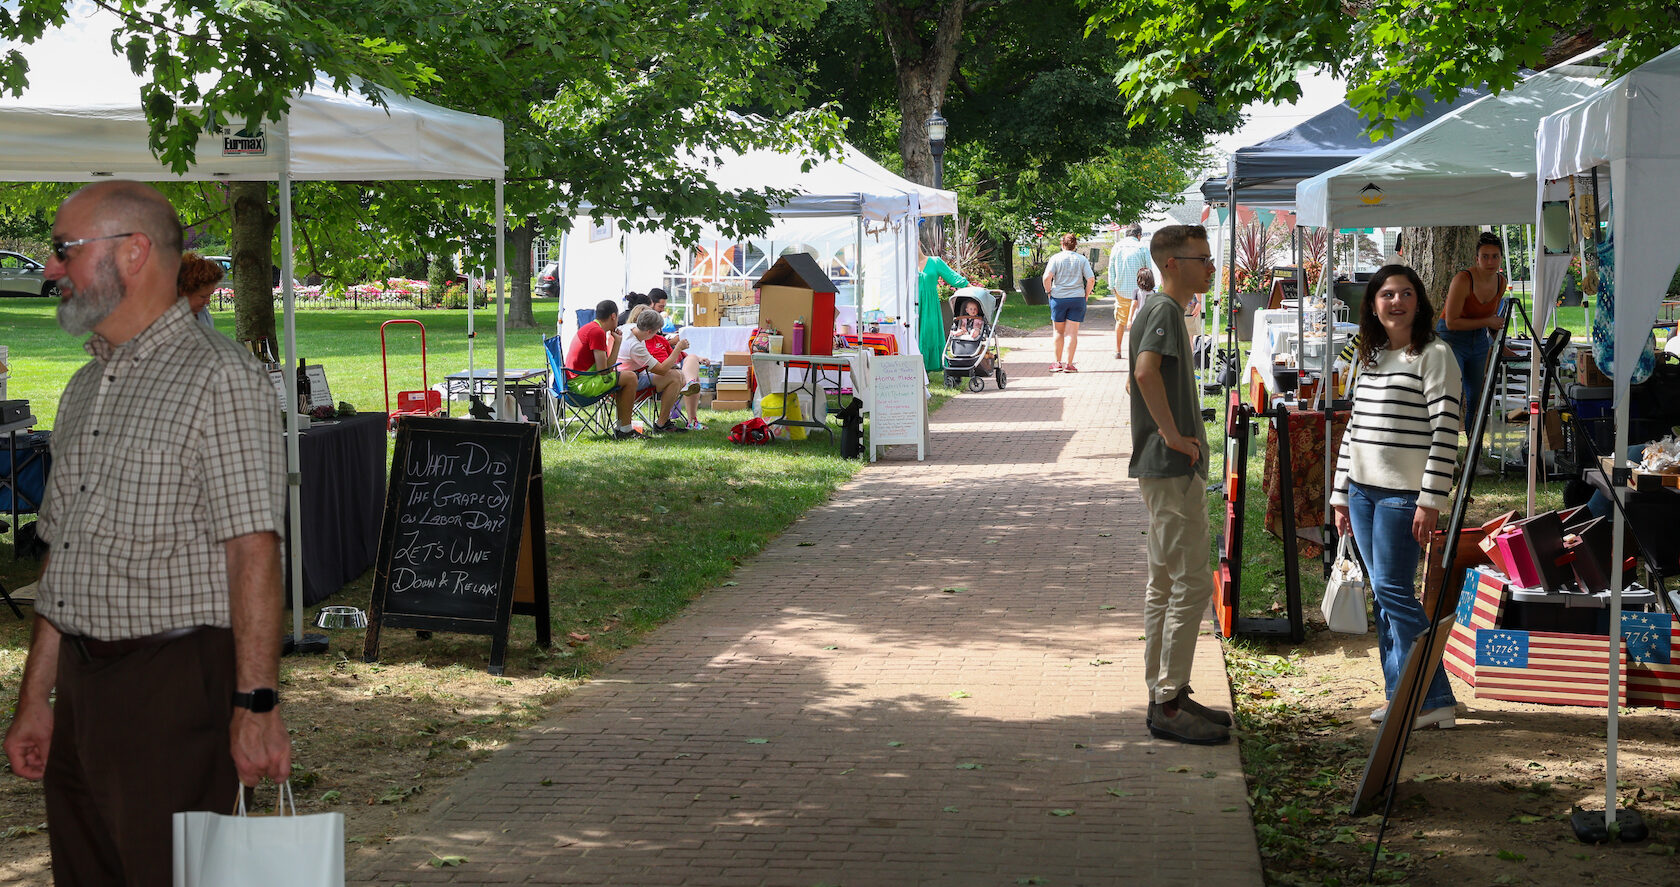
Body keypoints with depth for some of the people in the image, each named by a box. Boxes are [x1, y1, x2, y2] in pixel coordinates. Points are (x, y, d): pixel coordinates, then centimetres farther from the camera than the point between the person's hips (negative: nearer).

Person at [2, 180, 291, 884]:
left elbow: (254, 551, -17)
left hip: (176, 689, -8)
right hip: (81, 687, 8)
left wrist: (255, 706, -22)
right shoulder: (85, 389, 17)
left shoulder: (217, 376, -10)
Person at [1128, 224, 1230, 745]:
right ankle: (1169, 704, -7)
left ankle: (1164, 696, 19)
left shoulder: (1164, 309, 18)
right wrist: (1171, 433, -24)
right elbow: (1146, 371, -32)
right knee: (1191, 583, -9)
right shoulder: (1165, 310, -14)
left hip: (1168, 468, 11)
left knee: (1166, 583, 13)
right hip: (1172, 468, -11)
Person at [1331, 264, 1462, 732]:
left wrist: (1430, 500, -17)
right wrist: (1341, 495, 17)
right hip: (1363, 490, 7)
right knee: (1382, 595, 7)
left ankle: (1434, 698, -5)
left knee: (1394, 591, -10)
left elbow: (1445, 431, -12)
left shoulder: (1434, 355, -6)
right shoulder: (1368, 359, 16)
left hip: (1403, 494, -7)